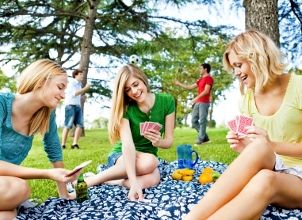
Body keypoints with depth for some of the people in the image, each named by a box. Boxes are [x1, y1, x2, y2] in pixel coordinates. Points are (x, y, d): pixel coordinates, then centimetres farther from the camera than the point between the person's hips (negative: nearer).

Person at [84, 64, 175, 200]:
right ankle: (90, 180, -22)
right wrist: (133, 182, -43)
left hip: (148, 157, 2)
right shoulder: (125, 108, -17)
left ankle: (108, 181, -15)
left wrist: (158, 142, -28)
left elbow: (169, 141, -4)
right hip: (121, 157, -2)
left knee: (153, 179, -36)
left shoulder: (167, 101, -10)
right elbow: (127, 144, -31)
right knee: (149, 162, -38)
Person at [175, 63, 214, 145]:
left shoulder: (209, 78, -4)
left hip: (204, 103, -9)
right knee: (194, 120, 6)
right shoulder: (200, 79, 23)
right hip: (198, 102, 9)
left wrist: (196, 98, -20)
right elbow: (190, 87, 26)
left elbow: (206, 91, -15)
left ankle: (200, 139, -4)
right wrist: (179, 84, 26)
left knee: (202, 121, -7)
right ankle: (204, 137, 14)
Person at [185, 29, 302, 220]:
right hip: (267, 170, 3)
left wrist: (272, 145, -22)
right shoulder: (248, 97, 7)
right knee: (258, 147, -36)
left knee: (264, 182, -40)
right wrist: (243, 148, -10)